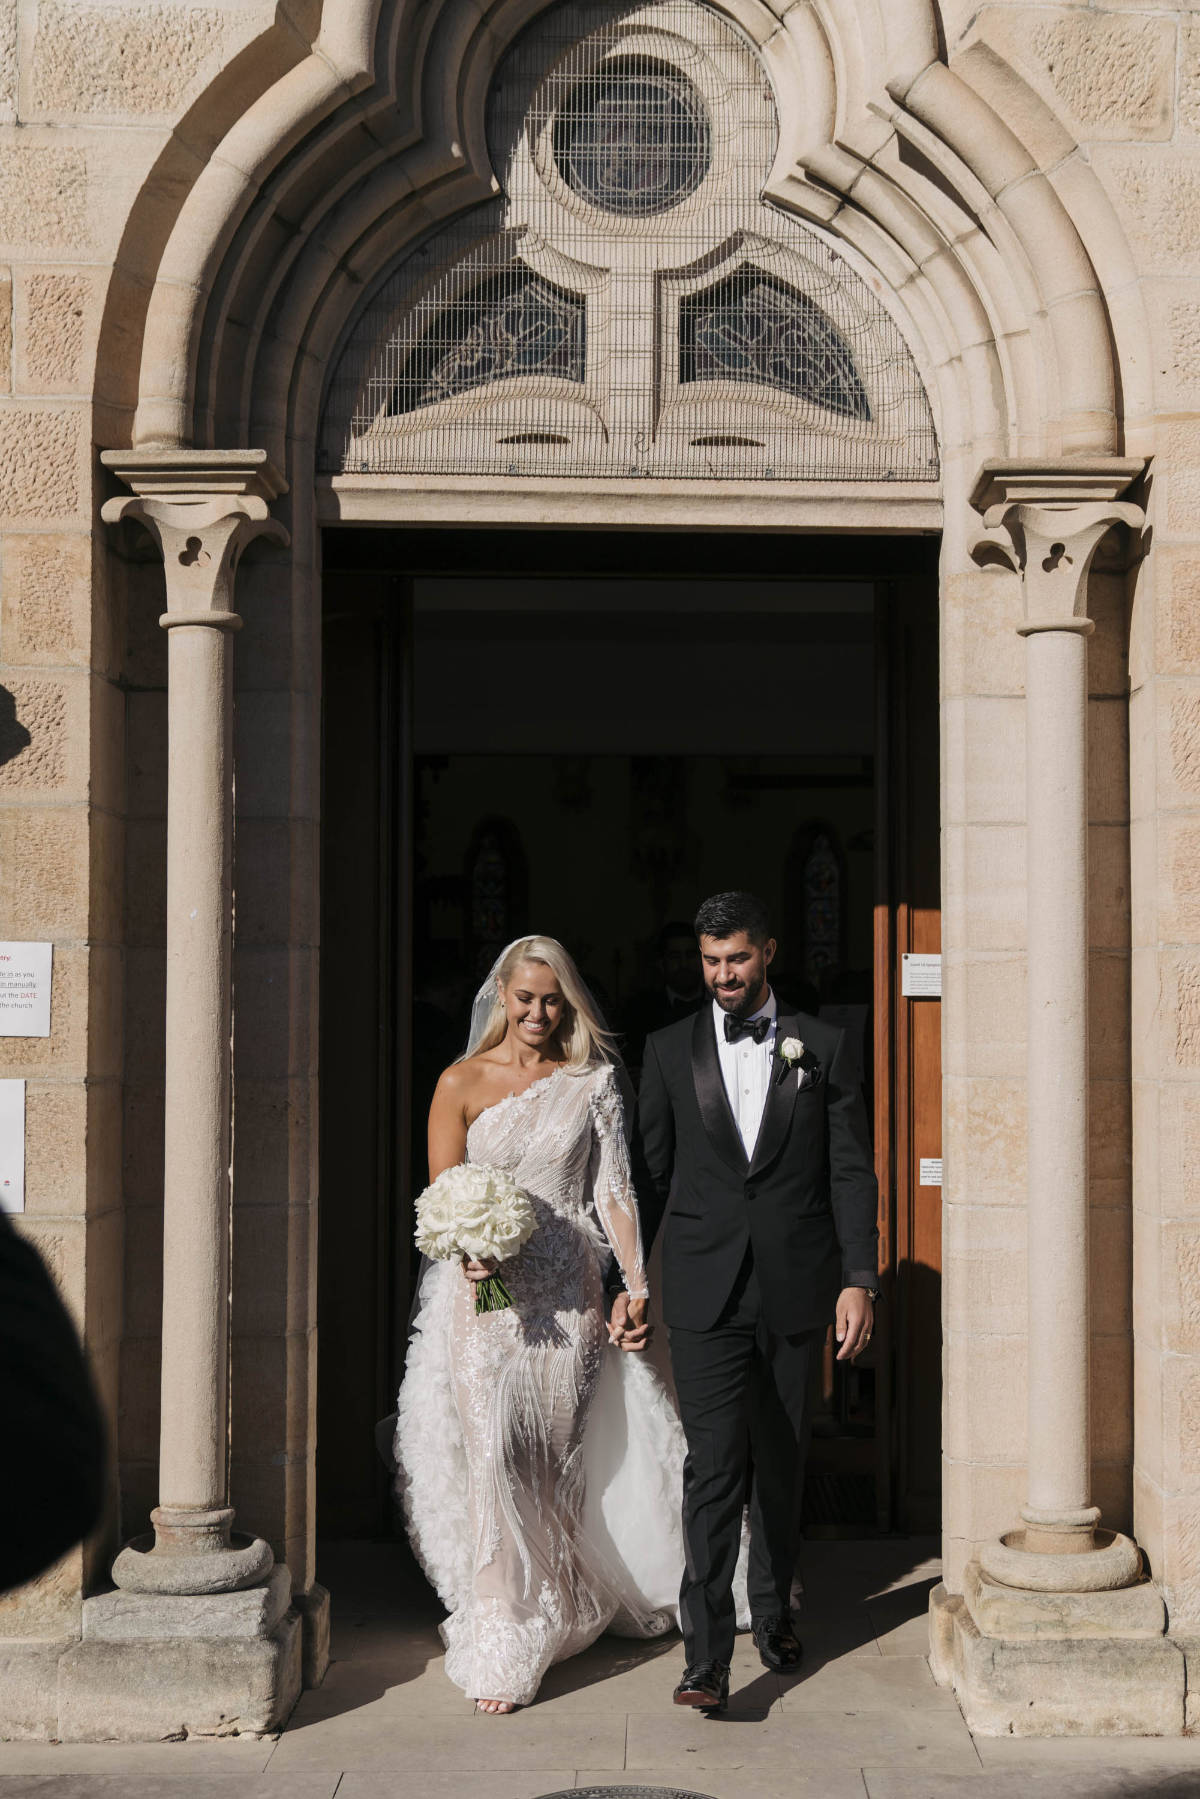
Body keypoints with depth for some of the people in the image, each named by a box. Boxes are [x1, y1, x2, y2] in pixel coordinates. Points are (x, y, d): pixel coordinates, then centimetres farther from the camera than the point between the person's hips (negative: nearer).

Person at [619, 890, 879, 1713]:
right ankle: (707, 1654, -8)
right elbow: (650, 1173, 8)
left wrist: (858, 1279, -5)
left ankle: (774, 1607, 34)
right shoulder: (670, 1051, 5)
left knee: (782, 1461, 14)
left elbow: (852, 1173, 2)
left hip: (796, 1290, 1)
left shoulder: (822, 1047, 3)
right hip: (706, 1294, -1)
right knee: (714, 1467, -9)